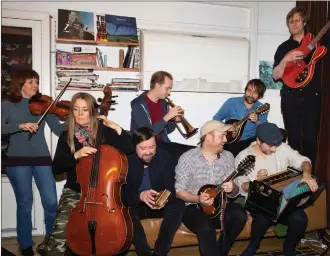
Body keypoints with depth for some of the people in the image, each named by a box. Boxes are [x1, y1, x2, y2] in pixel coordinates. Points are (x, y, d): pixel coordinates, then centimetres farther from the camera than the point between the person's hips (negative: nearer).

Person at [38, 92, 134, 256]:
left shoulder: (104, 132, -1)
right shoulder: (66, 136, 4)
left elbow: (129, 148, -13)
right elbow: (56, 168, -4)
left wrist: (116, 127, -17)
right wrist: (76, 155, -18)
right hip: (74, 191, 1)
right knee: (62, 225, -26)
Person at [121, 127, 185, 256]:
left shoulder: (166, 158, -12)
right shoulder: (127, 160, -16)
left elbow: (171, 188, -13)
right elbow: (123, 194, -19)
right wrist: (140, 196, -41)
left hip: (160, 205, 1)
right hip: (136, 205, -1)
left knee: (178, 205, -27)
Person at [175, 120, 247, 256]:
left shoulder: (228, 157, 4)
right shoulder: (187, 158, -9)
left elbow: (234, 192, 7)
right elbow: (179, 191, -8)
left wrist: (232, 188, -18)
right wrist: (198, 199, -26)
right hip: (194, 207, -4)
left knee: (239, 214, -24)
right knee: (206, 228, -34)